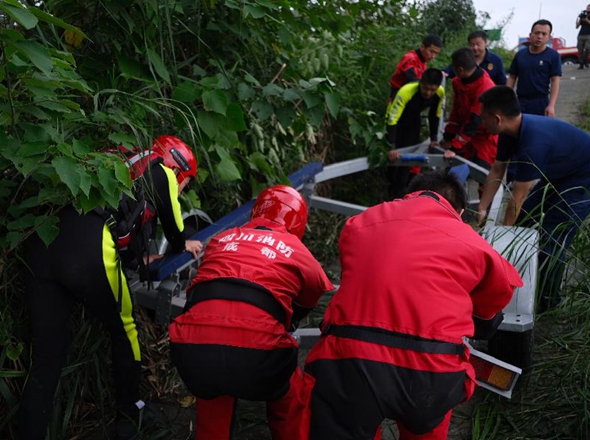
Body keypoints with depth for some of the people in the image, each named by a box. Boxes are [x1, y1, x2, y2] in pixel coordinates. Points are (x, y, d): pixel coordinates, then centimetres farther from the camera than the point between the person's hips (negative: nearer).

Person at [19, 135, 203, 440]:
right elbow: (173, 224, 26)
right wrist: (182, 246, 46)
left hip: (41, 242, 6)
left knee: (45, 360, 12)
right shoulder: (161, 173, 16)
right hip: (89, 252, -6)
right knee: (125, 332, 19)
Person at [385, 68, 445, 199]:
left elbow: (435, 115, -6)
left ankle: (400, 189, 13)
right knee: (394, 156, -6)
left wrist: (434, 138, -7)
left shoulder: (440, 93, -26)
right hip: (396, 119, -4)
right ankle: (392, 190, 14)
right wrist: (391, 147, -45)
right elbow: (393, 120, -40)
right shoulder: (406, 92, -41)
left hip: (414, 120, 4)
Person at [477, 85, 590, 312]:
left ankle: (548, 298, 8)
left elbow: (518, 196, -31)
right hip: (558, 175, 9)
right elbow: (496, 171, -1)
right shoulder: (510, 132, -11)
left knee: (552, 238, -11)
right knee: (523, 219, 10)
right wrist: (481, 210, -3)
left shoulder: (533, 142, -38)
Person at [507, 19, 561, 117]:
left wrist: (551, 105, -17)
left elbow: (555, 81, -7)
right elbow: (512, 78, 11)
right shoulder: (520, 54, 8)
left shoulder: (553, 56, -2)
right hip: (520, 102, 3)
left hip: (541, 102, -3)